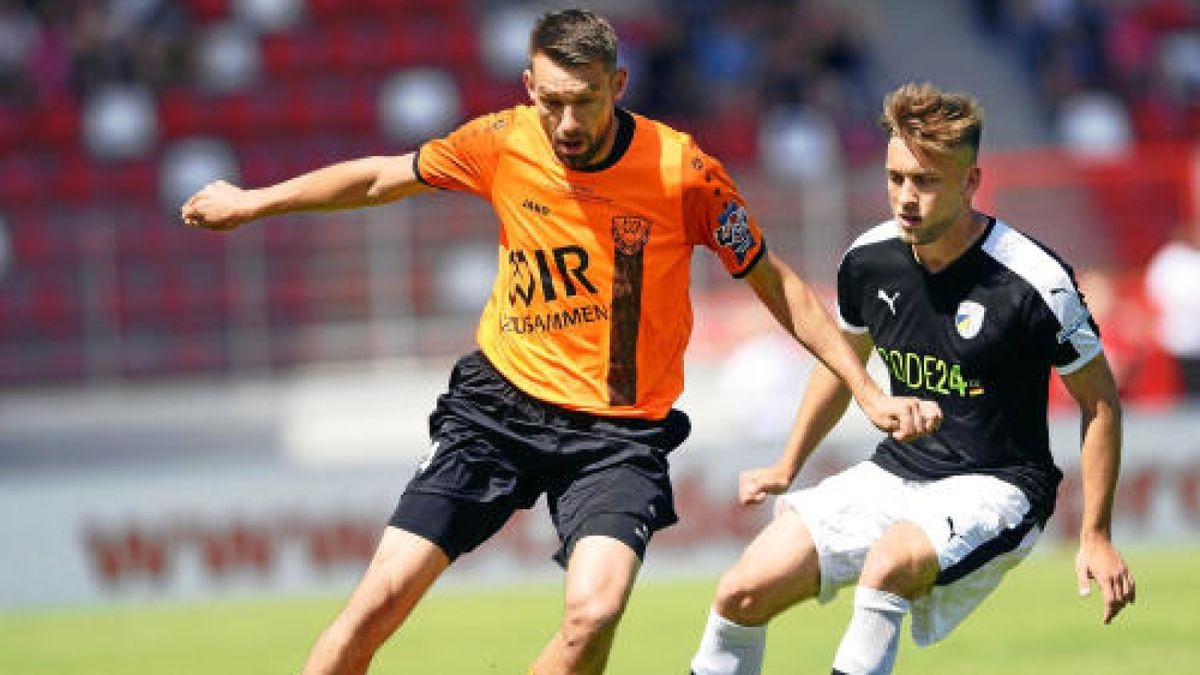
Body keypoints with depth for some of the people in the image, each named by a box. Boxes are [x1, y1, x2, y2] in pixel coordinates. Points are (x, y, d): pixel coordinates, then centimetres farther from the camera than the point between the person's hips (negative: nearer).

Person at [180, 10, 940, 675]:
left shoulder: (682, 170, -14)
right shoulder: (500, 143, -7)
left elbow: (777, 284, -2)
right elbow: (383, 177, 12)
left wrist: (870, 393, -5)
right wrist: (251, 202, 22)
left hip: (620, 430, -2)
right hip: (501, 398, 2)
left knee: (593, 612, -26)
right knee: (383, 597, -7)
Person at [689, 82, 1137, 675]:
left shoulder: (1034, 281, -19)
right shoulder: (869, 259, -3)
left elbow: (1100, 402, -7)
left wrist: (1095, 537, -8)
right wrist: (787, 467, 22)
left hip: (994, 488, -6)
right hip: (894, 472, 6)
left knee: (888, 563, -37)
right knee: (744, 592, -7)